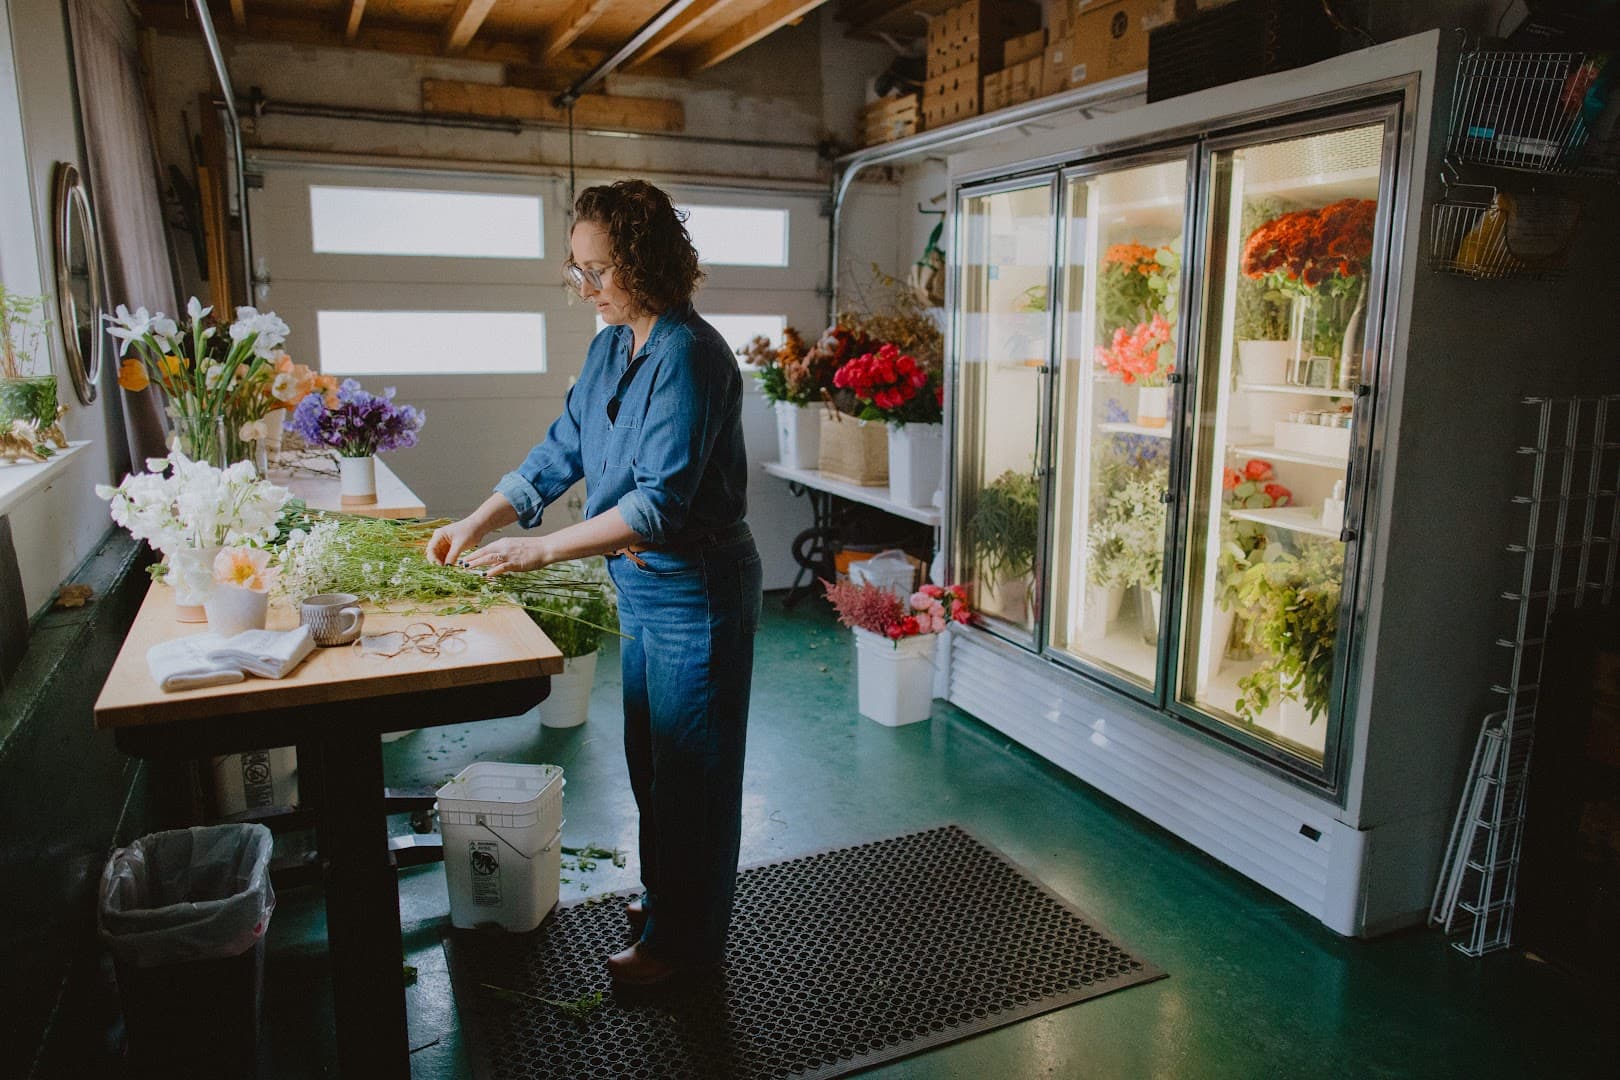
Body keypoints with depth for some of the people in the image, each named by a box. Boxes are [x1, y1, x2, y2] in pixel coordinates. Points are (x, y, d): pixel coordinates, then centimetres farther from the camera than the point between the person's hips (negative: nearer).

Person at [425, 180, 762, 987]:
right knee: (650, 754, 22)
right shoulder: (612, 346, 6)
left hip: (696, 591, -9)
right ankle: (662, 894, 43)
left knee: (691, 764, 6)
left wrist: (540, 549, -28)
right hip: (642, 586, 9)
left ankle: (683, 937, 24)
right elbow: (561, 450, 13)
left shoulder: (688, 354, -23)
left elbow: (661, 504, -28)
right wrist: (478, 522, 6)